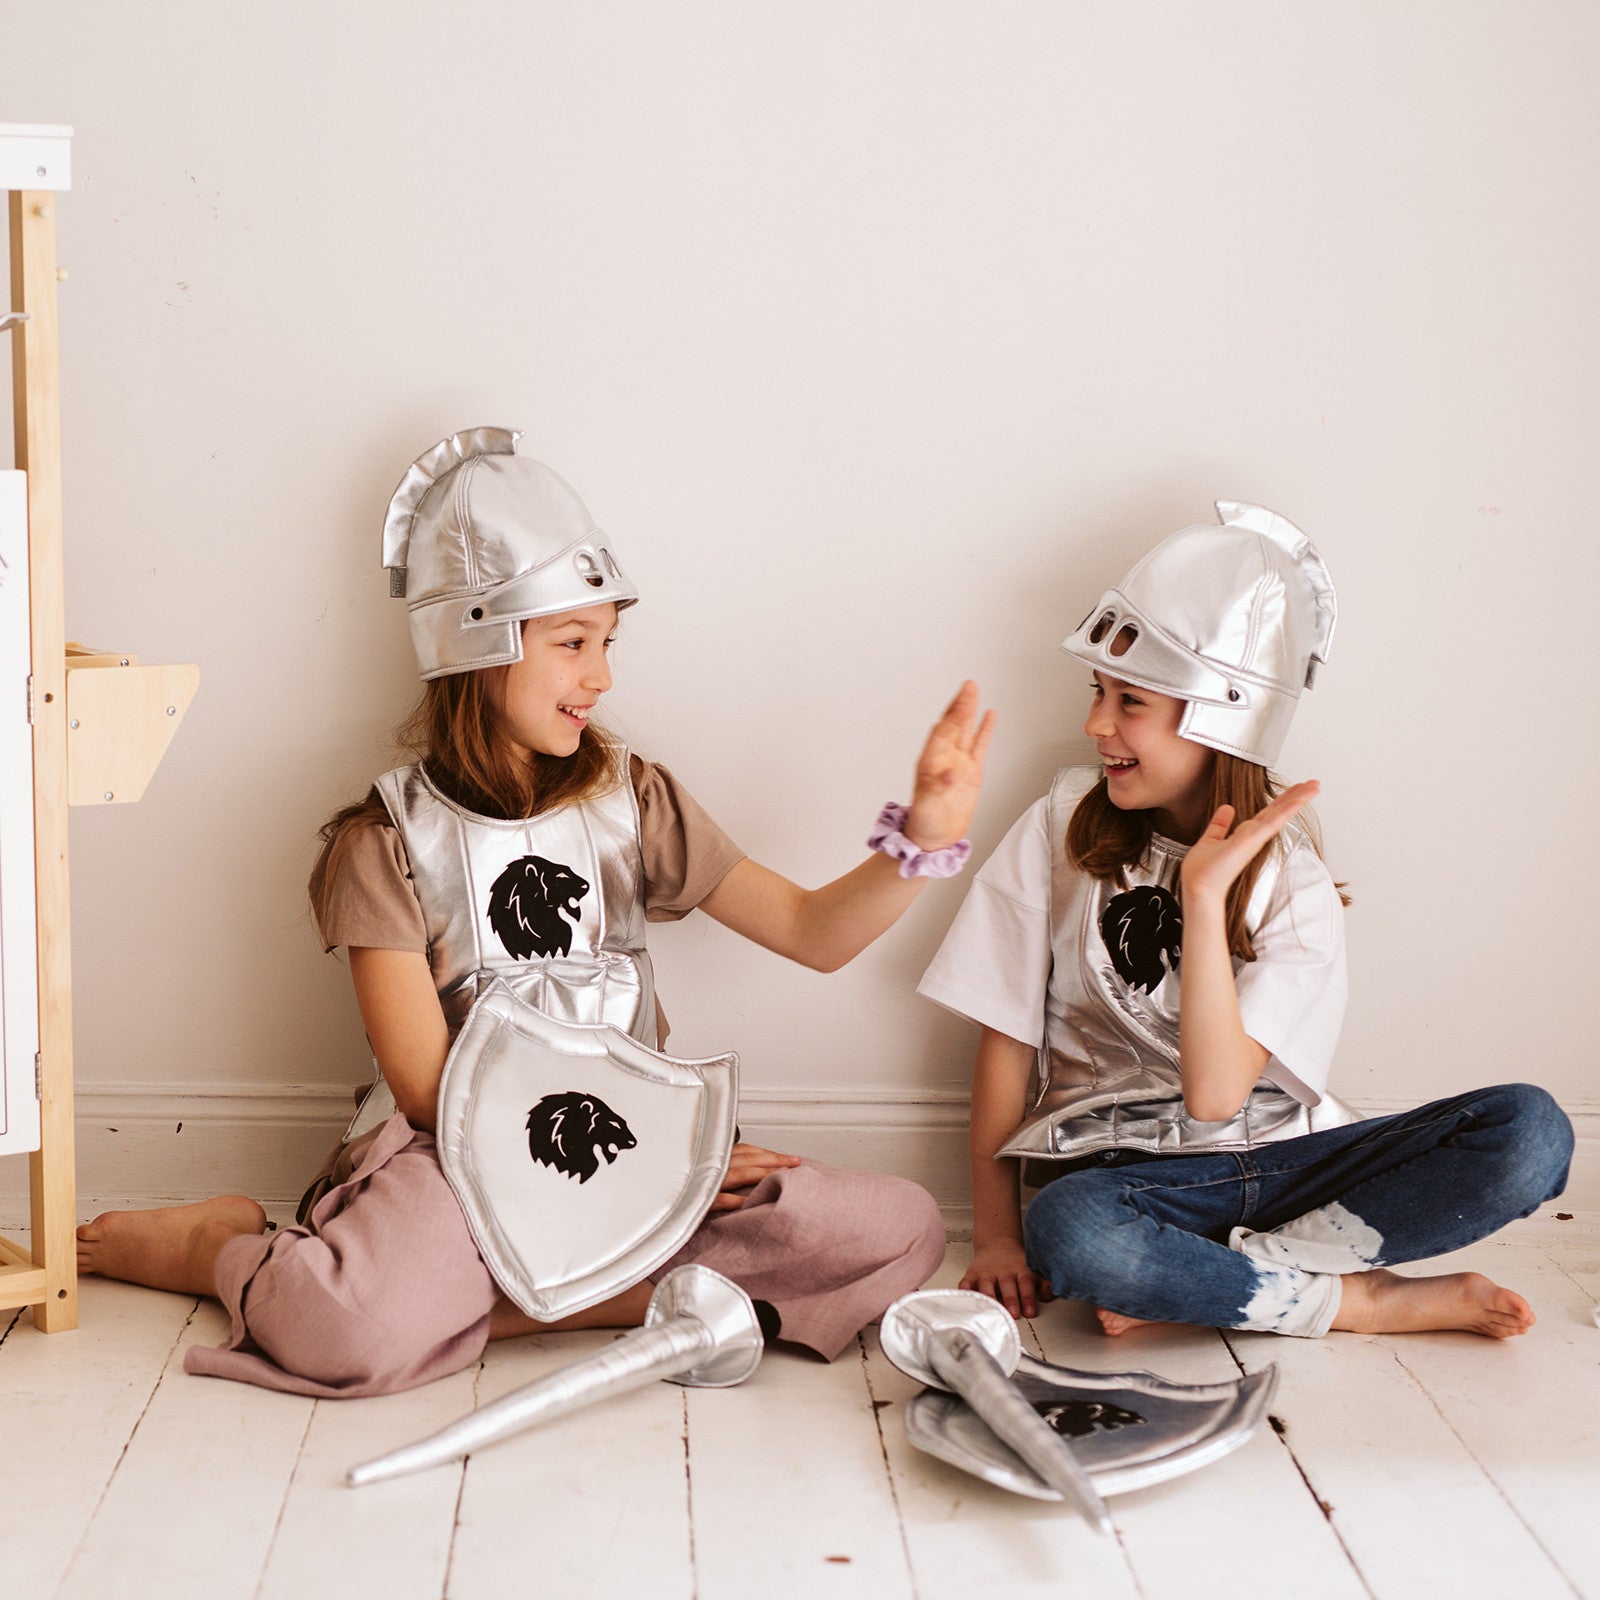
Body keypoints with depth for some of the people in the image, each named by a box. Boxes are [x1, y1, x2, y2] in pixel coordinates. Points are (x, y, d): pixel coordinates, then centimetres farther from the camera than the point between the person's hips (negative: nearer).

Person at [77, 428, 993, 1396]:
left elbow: (816, 932, 4)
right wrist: (635, 1161, -10)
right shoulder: (389, 842, -3)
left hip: (634, 1148, 5)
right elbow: (429, 1088, -7)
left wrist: (924, 836, -15)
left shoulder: (632, 801, 8)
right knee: (352, 1333, -38)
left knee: (903, 1231, -17)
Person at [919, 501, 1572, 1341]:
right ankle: (1360, 1300, -18)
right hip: (1121, 1172, -1)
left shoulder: (1291, 882, -1)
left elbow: (1214, 1095, -14)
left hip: (1276, 1155, 2)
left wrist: (1204, 895, -20)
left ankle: (1225, 1279, -19)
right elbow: (1006, 1041, 1)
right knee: (1068, 1232, -40)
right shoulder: (1063, 827, 1)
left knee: (1530, 1131, -20)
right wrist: (995, 1230, -6)